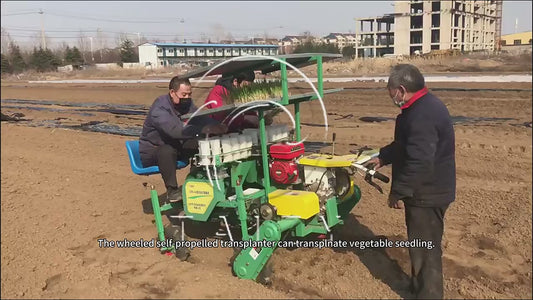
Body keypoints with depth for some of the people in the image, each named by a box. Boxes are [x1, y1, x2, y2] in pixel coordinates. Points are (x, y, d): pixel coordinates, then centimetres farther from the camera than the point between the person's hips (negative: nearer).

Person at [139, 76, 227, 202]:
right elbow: (176, 130, -43)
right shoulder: (159, 108, -28)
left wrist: (217, 126, -35)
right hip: (151, 152, -7)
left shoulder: (186, 103, -4)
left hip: (175, 146, 7)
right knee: (167, 150, -38)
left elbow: (202, 118, -13)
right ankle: (172, 191, -25)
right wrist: (206, 129, -50)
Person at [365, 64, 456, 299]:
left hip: (426, 194, -11)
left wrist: (398, 192, -22)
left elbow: (419, 162, -30)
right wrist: (383, 157, 26)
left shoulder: (422, 115, -27)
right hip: (430, 191, 11)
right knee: (424, 245, 23)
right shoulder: (425, 106, 9)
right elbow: (404, 145, 22)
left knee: (424, 248, 4)